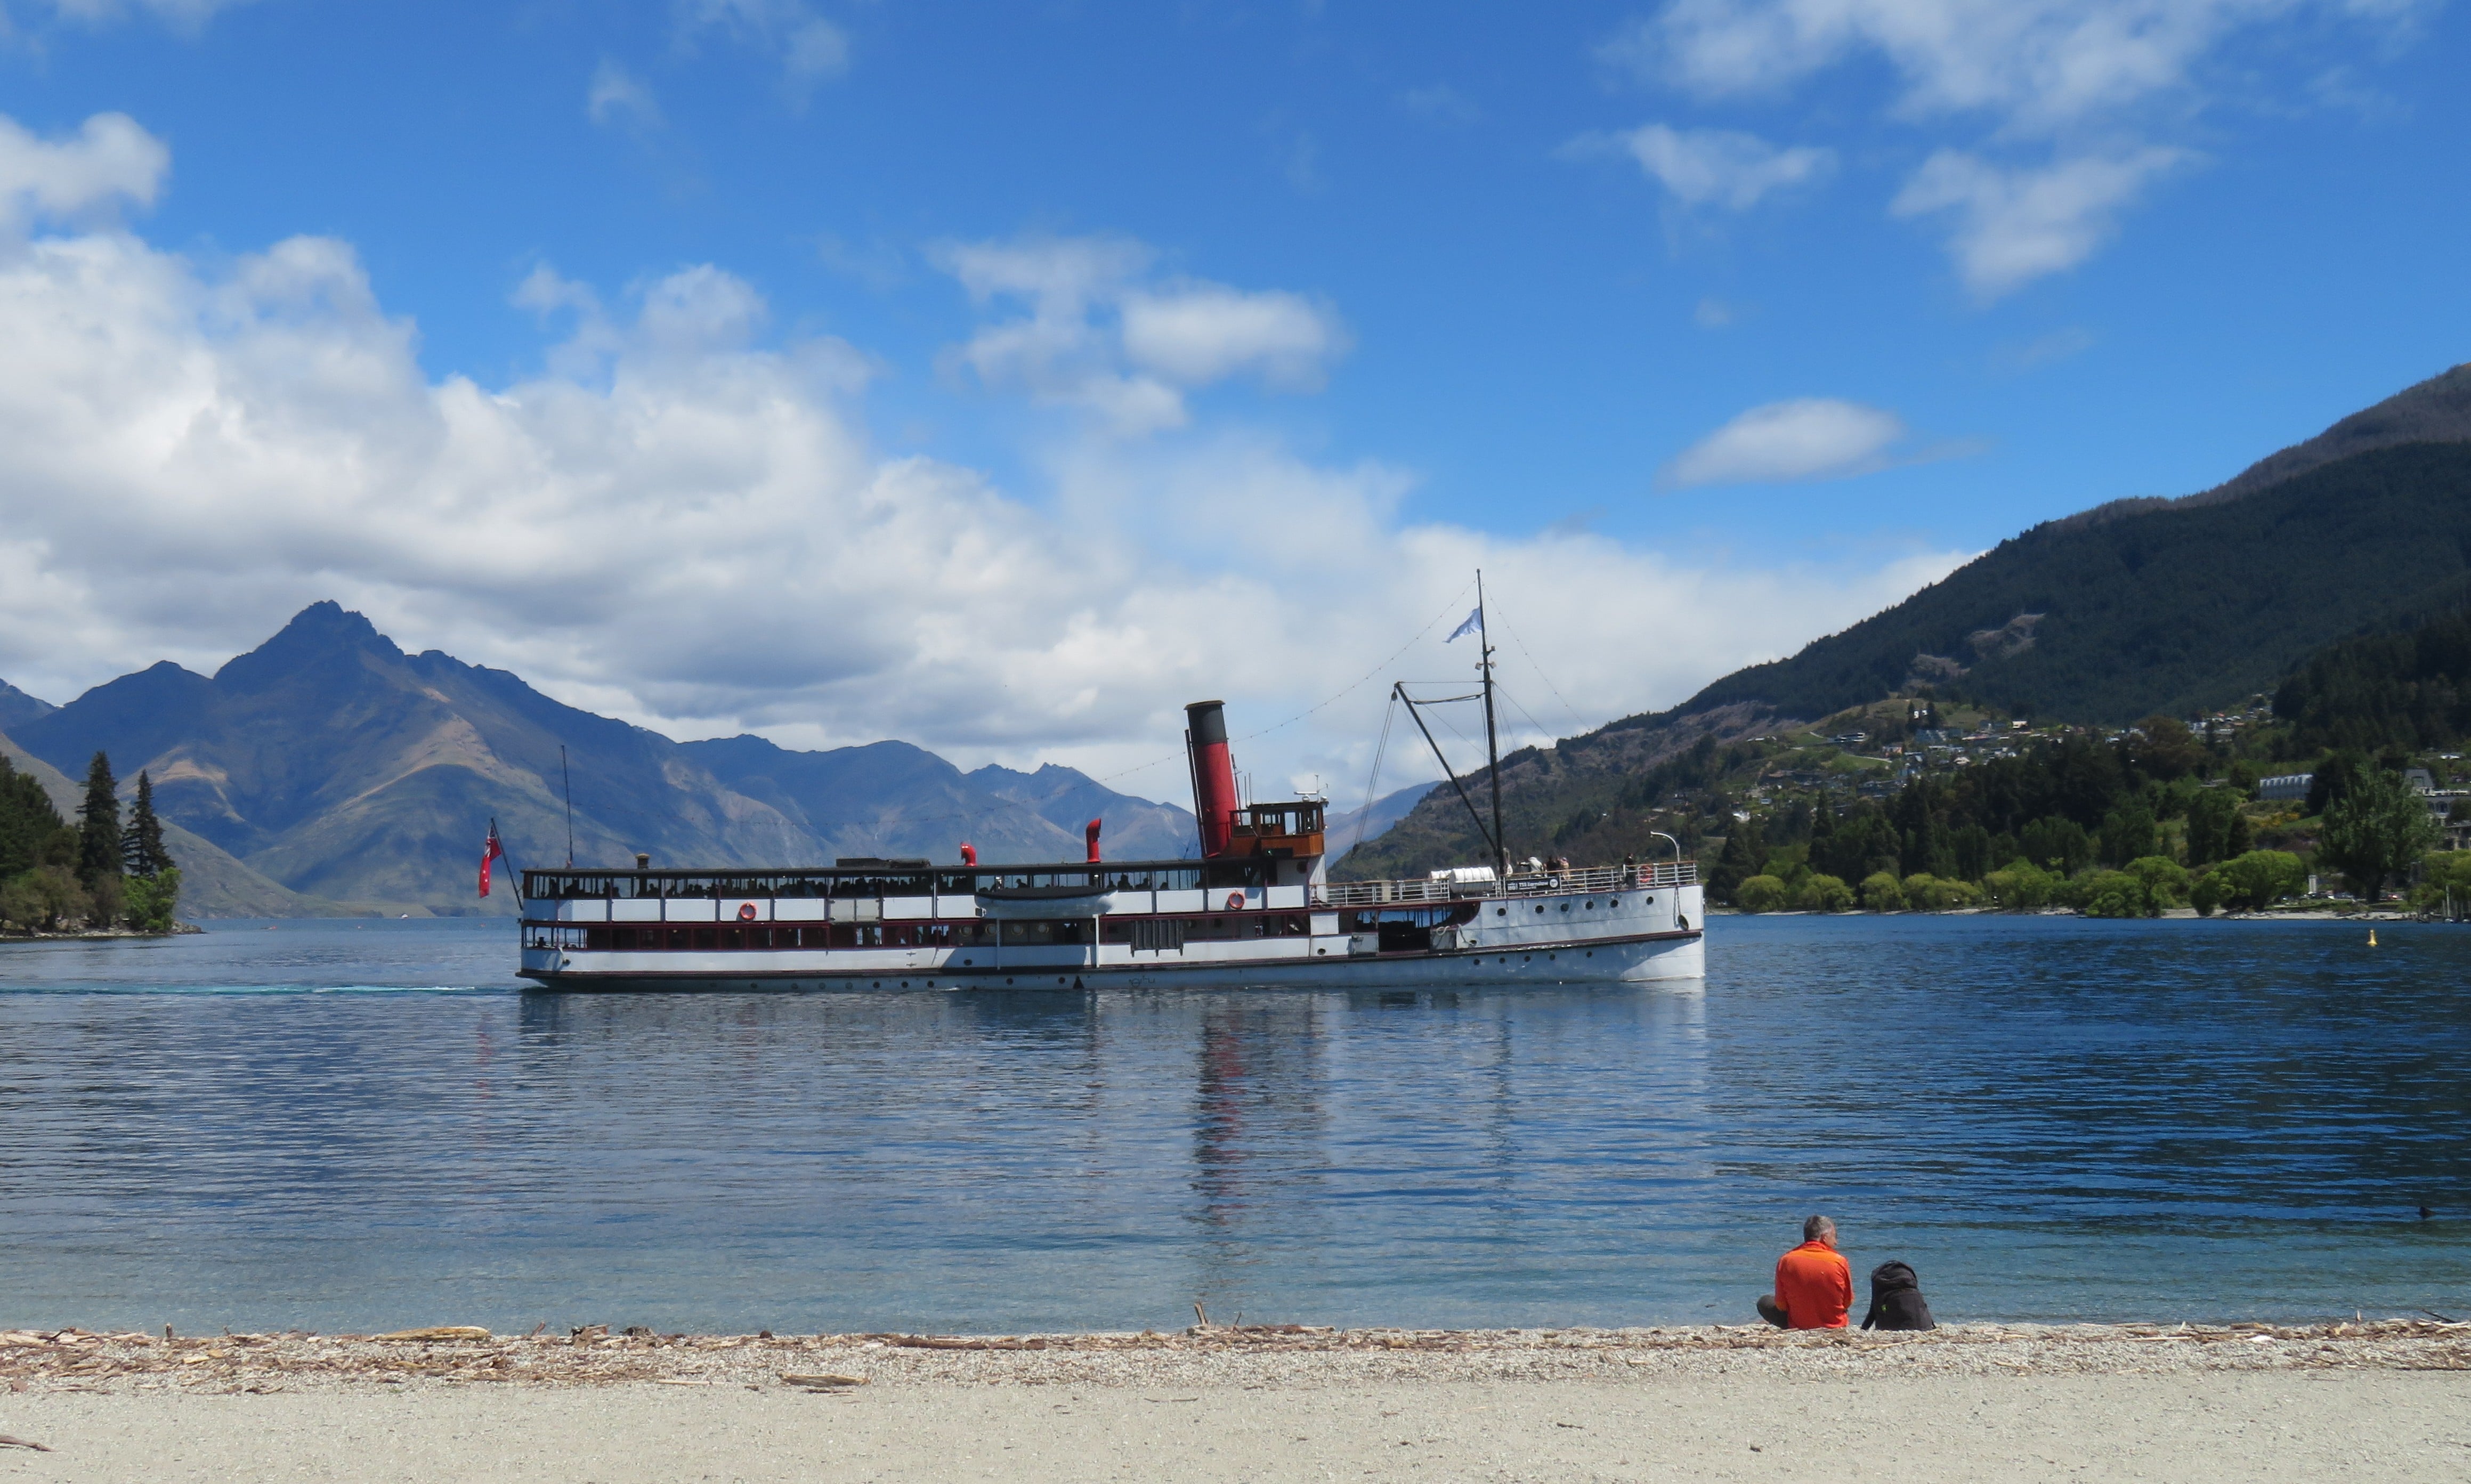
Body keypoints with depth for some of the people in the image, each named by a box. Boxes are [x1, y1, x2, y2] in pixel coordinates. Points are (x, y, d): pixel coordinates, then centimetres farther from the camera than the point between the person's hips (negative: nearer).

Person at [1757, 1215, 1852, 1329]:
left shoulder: (1786, 1261, -11)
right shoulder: (1840, 1262, -14)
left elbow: (1781, 1306, -5)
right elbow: (1848, 1303, -2)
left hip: (1798, 1326, -2)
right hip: (1835, 1327, 2)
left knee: (1765, 1302, 21)